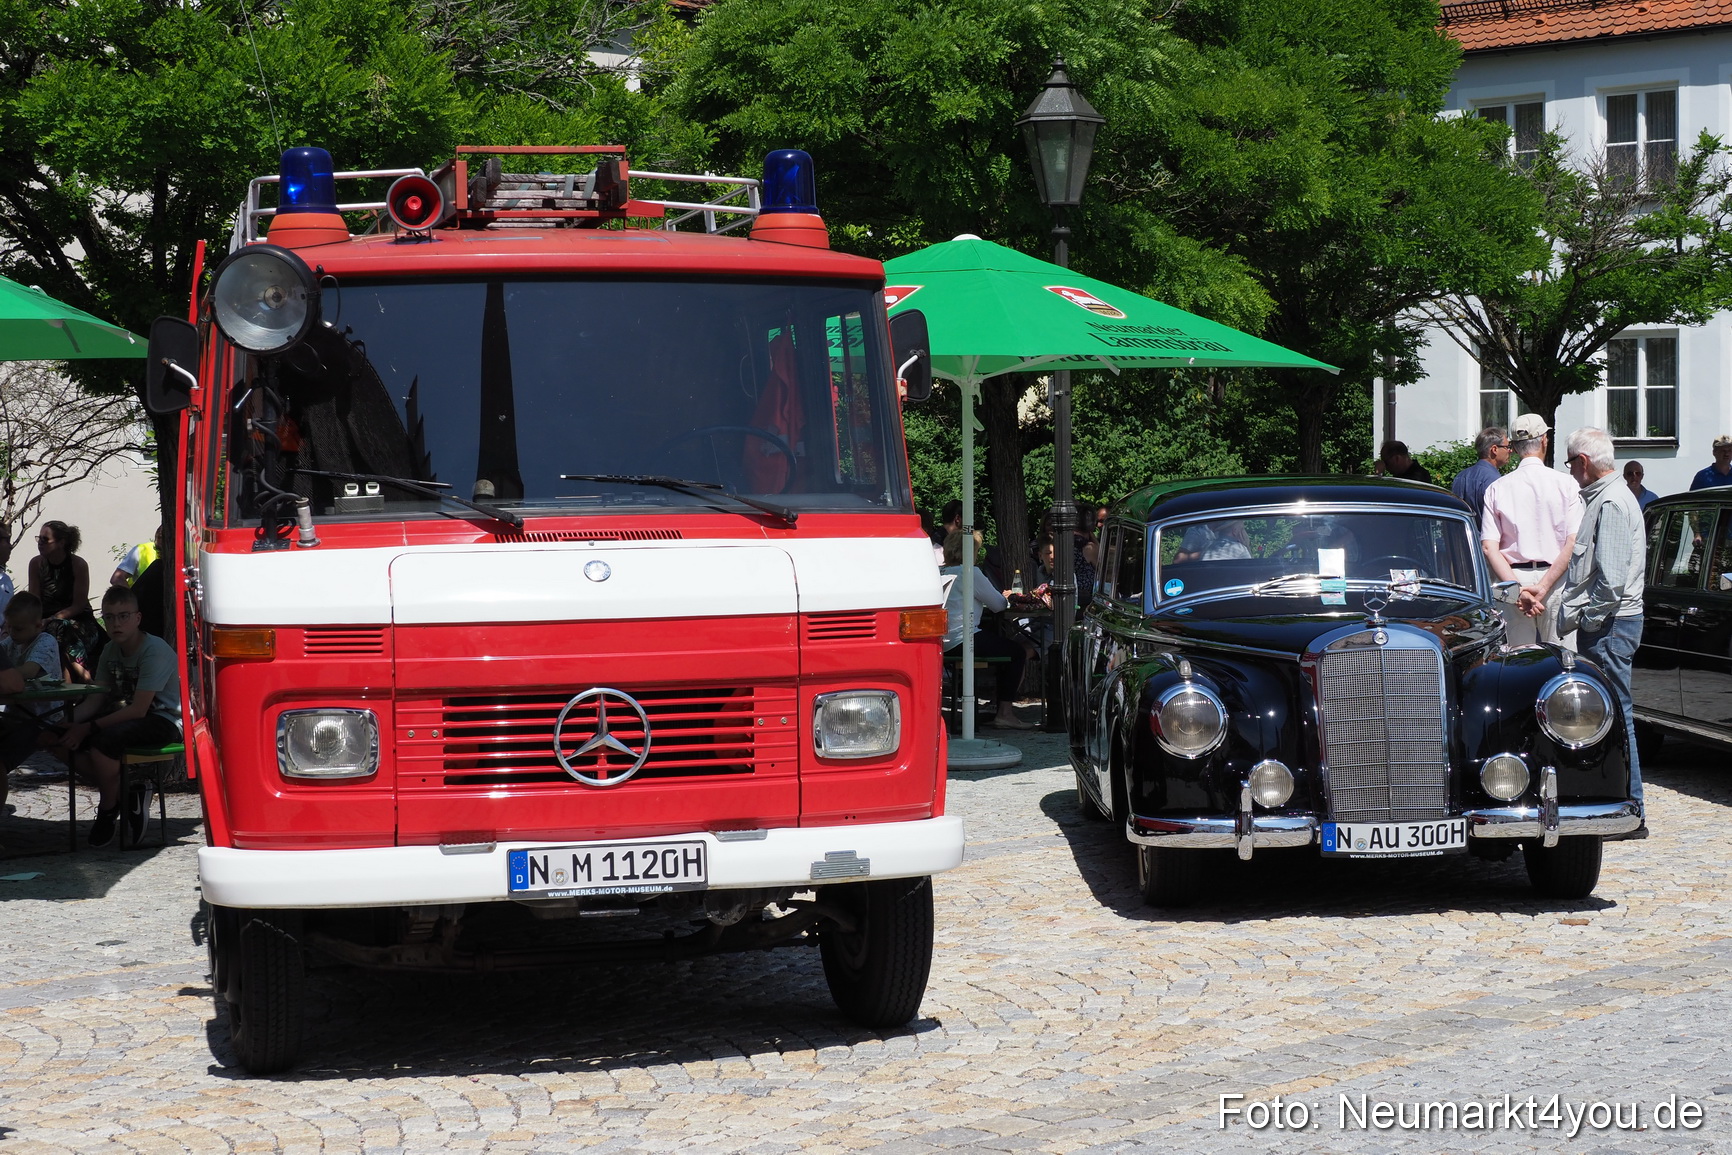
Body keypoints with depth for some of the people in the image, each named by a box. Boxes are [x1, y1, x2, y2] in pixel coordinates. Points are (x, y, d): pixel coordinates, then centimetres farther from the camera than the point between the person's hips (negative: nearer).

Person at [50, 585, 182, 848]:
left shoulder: (155, 651, -20)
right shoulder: (110, 650, 7)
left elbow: (138, 710, -24)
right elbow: (97, 699, 6)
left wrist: (88, 727, -25)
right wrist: (70, 720, -15)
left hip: (164, 721, -9)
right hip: (128, 717, 9)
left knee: (104, 740, -35)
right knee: (61, 741, -8)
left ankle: (108, 811, -10)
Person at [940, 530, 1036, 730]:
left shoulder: (940, 573, 16)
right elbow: (998, 604, -6)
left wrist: (1001, 598, 20)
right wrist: (1006, 599, 16)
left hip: (943, 642, 10)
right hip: (961, 641, -10)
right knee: (1018, 652, 0)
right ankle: (1004, 713, -5)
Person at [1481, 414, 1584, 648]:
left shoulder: (1497, 488, 3)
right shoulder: (1566, 485, -2)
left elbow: (1488, 547, -5)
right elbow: (1573, 544, -10)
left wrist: (1517, 589, -9)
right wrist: (1543, 587, -11)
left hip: (1512, 577, 2)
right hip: (1555, 580, -2)